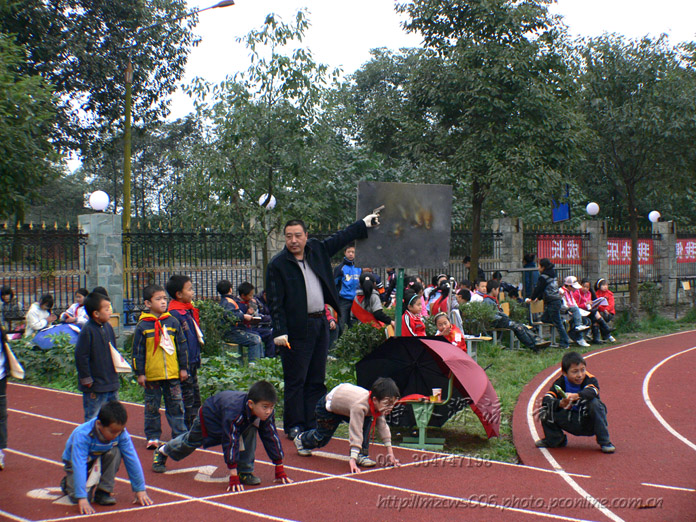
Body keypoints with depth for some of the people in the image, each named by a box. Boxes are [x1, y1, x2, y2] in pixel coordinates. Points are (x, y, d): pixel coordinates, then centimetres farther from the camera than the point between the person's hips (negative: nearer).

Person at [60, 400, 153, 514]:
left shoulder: (121, 433, -27)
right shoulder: (82, 435, -38)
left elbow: (131, 459, -21)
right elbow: (79, 466, -42)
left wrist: (140, 490, -20)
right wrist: (82, 498, -48)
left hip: (99, 461, 3)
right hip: (75, 461, -3)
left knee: (115, 452, -29)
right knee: (77, 498, -23)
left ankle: (103, 492, -14)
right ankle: (67, 483, 13)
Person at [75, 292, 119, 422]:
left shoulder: (108, 327, 6)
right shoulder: (87, 331, -17)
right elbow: (80, 356, -18)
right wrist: (87, 379, -15)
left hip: (112, 384, 7)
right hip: (95, 386, -7)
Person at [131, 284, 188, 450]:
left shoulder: (173, 322, 4)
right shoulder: (142, 326, -3)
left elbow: (182, 346, 10)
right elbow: (138, 351, -1)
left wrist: (183, 368, 8)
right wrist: (139, 373, -3)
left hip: (172, 374, 2)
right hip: (151, 375, -2)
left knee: (176, 405, 6)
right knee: (152, 407, 7)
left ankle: (180, 434, 15)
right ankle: (153, 437, 17)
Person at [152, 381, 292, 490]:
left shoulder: (266, 412, -32)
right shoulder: (234, 411, -49)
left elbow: (271, 437, -23)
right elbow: (230, 441, -49)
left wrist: (280, 470, -21)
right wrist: (233, 477, -48)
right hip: (210, 415, -4)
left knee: (250, 431, -25)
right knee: (191, 441, 20)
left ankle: (245, 472, -11)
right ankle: (162, 452, 52)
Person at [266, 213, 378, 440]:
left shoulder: (317, 249, 9)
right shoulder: (277, 265, -6)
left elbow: (340, 238, 25)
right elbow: (275, 302, -8)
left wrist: (364, 224, 32)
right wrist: (279, 332, -15)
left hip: (320, 323, 6)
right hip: (297, 329, -6)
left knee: (317, 379, 10)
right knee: (295, 380, -2)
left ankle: (313, 424, 17)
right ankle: (294, 426, 7)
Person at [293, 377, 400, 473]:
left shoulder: (380, 405, -22)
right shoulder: (359, 406, -47)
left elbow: (382, 426, -12)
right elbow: (355, 432, -49)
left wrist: (390, 453, -12)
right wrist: (352, 459, -50)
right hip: (327, 406, -6)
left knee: (367, 422, -18)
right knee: (321, 438, 11)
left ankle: (362, 455, -8)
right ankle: (302, 440, 44)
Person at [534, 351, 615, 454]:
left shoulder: (590, 380, -15)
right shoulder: (560, 383, -8)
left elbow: (590, 392, -39)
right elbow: (546, 399, -21)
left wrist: (575, 396, -57)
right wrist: (560, 404, -42)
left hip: (589, 424, -2)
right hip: (570, 423, 2)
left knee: (594, 403, -32)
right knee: (545, 410, -17)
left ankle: (604, 442, -17)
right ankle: (555, 439, 9)